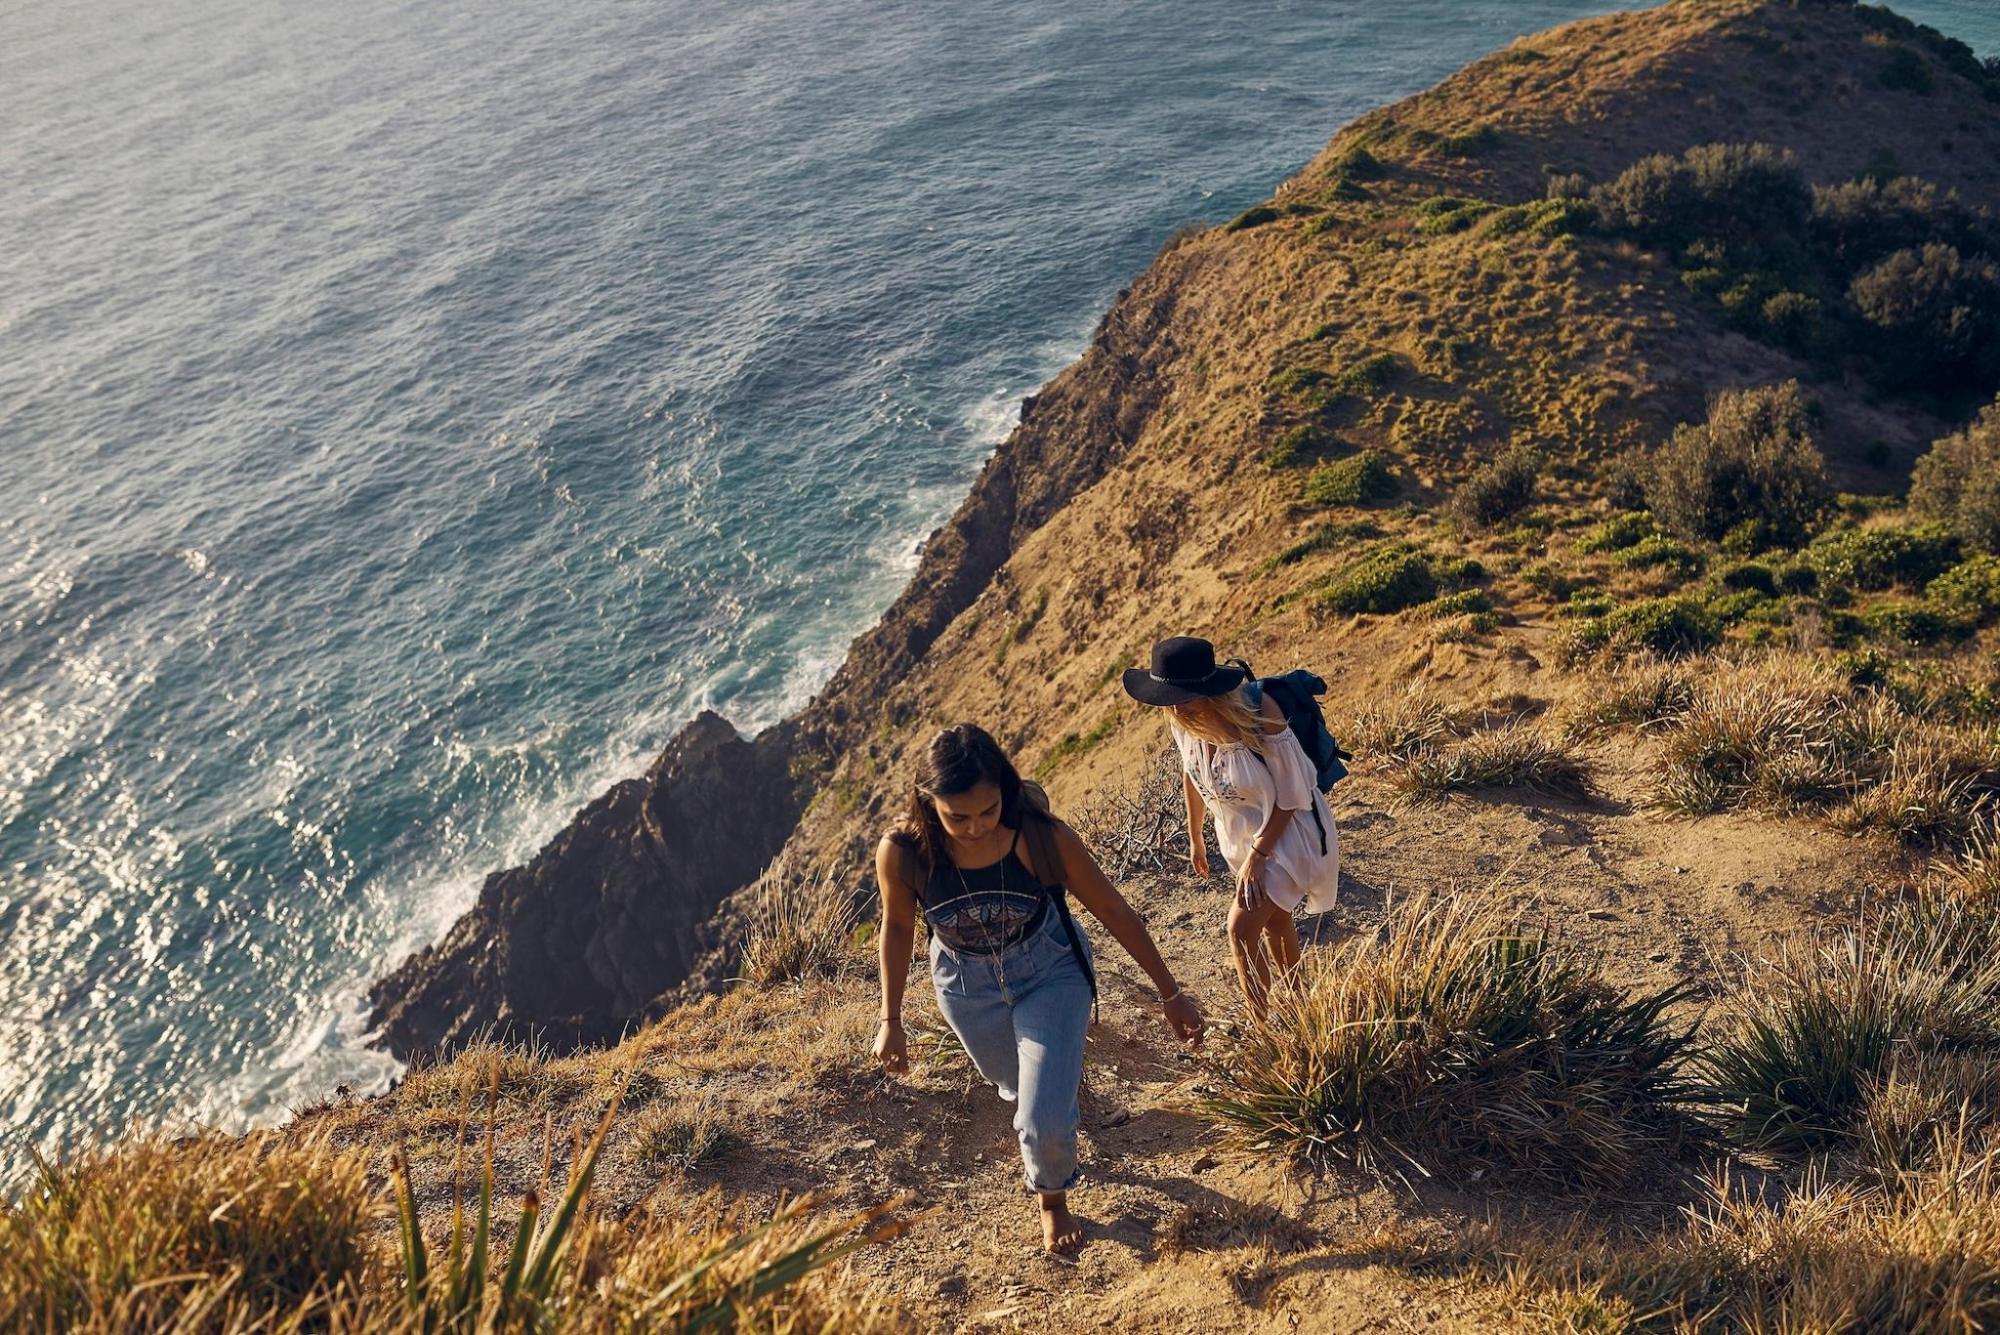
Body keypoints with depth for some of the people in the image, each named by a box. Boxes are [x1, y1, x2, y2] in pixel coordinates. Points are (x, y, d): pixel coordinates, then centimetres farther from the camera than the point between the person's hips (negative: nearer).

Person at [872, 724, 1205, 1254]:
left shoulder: (1043, 839, -31)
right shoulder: (903, 852, -29)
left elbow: (1114, 911, -17)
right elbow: (897, 926, -8)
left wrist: (1171, 993, -8)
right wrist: (891, 1020, 1)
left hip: (1051, 973, -2)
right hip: (968, 986, 2)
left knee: (1045, 1123, -10)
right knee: (1019, 1088, 26)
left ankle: (1053, 1197, 26)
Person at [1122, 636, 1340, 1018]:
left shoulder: (1258, 716, -35)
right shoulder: (1183, 720, -17)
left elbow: (1290, 798, -23)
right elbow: (1191, 773, 4)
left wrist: (1257, 855, -21)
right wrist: (1194, 836, 13)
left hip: (1286, 831, -6)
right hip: (1240, 831, 6)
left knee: (1242, 929, -13)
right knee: (1273, 918, 23)